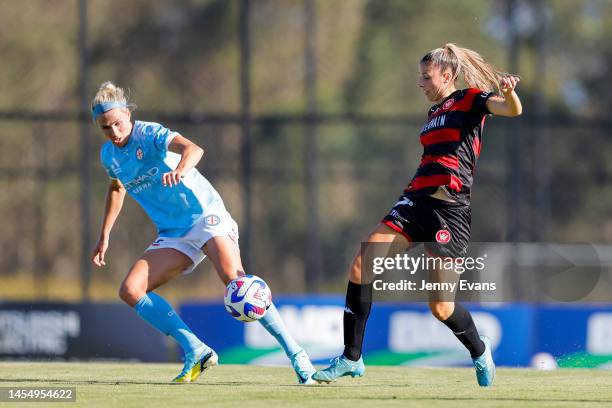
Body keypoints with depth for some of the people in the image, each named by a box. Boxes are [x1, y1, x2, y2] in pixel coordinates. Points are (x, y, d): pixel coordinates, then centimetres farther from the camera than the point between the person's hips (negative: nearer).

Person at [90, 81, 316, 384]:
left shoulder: (149, 134, -13)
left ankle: (295, 355, -28)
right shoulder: (109, 155, 8)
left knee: (233, 277, -30)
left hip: (206, 215, -7)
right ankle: (196, 351, -13)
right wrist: (104, 236, 28)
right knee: (130, 290, -12)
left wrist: (180, 170, -56)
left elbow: (192, 148, -34)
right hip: (173, 235, 7)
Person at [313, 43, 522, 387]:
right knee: (361, 266, -10)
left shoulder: (471, 100, 0)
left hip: (450, 208, -7)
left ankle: (480, 351, 26)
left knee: (441, 307, -5)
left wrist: (509, 92, -41)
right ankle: (351, 358, -4)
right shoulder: (434, 113, 22)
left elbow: (512, 110, -19)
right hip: (416, 200, 7)